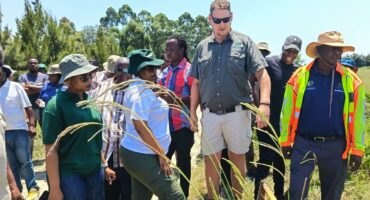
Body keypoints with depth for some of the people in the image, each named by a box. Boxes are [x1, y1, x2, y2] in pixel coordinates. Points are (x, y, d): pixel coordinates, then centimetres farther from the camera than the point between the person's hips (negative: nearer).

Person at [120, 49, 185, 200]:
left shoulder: (136, 88, 15)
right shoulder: (142, 92, -18)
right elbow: (140, 126, -25)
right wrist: (161, 154, -20)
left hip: (137, 153, 11)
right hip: (143, 156, -11)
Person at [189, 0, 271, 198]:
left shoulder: (244, 42, -1)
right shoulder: (202, 47, 8)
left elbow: (262, 74, -8)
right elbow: (196, 83, 12)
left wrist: (264, 103, -22)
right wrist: (192, 112, 6)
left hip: (237, 113, -2)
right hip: (210, 114, 3)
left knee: (237, 158, 11)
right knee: (211, 160, 10)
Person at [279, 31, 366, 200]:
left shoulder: (351, 80, -2)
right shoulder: (300, 77, -5)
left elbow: (357, 117, 2)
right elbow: (287, 112, 0)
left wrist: (357, 149, 1)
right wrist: (285, 141, 2)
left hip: (336, 146, 2)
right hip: (304, 144, -1)